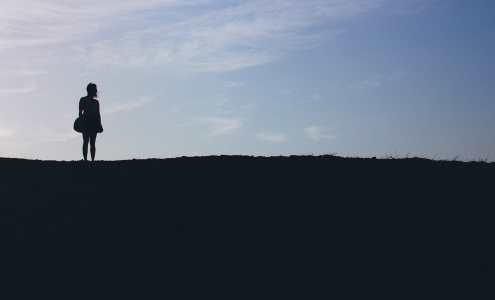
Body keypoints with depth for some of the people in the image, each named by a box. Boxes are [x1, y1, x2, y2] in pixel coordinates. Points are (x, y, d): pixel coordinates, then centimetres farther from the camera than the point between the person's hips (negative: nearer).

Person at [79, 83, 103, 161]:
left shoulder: (96, 102, 21)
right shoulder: (83, 100, 9)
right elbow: (80, 112, 3)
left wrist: (99, 124, 8)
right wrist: (80, 121, -10)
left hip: (94, 122, 4)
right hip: (86, 121, -4)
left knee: (93, 142, 0)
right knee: (86, 141, -8)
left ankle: (93, 159, -3)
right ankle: (85, 159, -10)